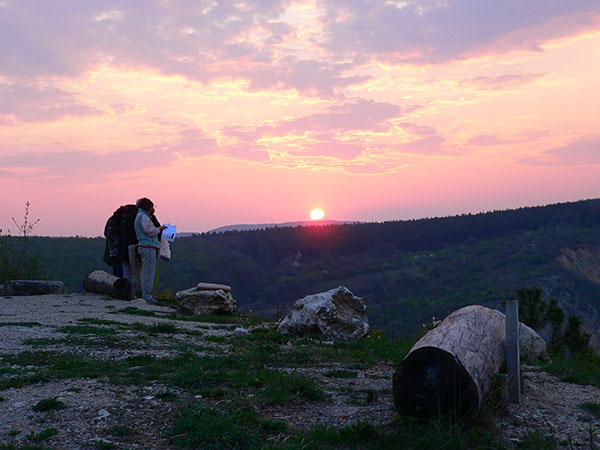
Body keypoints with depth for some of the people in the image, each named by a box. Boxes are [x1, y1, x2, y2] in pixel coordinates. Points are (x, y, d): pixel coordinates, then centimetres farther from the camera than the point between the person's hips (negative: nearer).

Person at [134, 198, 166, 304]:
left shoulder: (141, 215, 21)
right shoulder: (143, 216, -10)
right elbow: (150, 232, -15)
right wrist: (159, 229, 1)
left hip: (145, 246, 11)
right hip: (148, 247, -11)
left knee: (147, 272, 12)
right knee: (149, 272, -9)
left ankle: (145, 294, 15)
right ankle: (146, 296, -8)